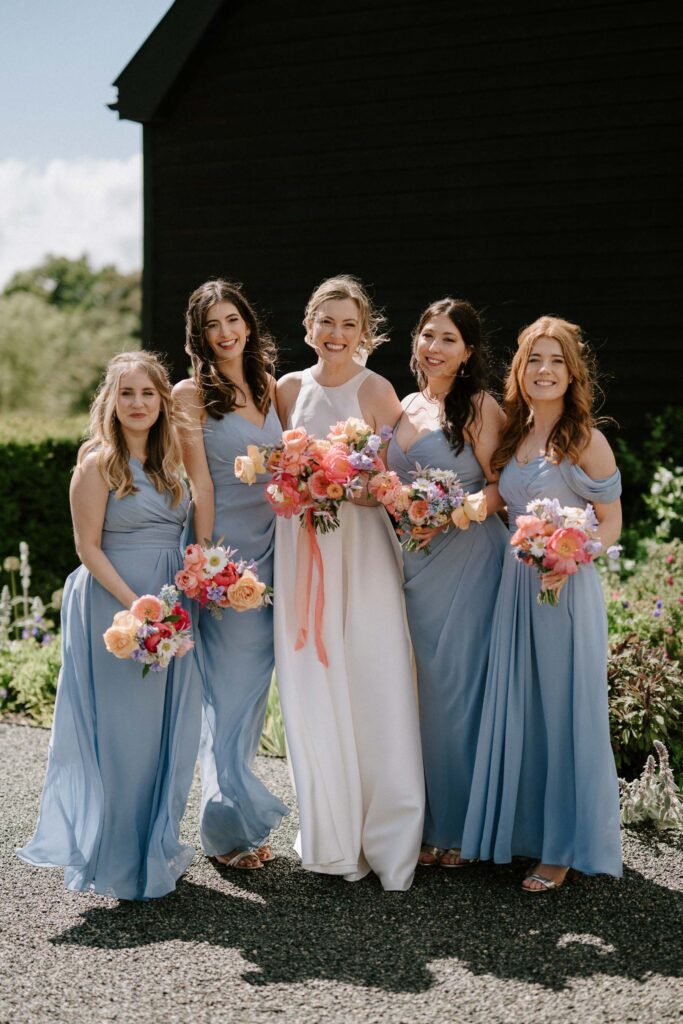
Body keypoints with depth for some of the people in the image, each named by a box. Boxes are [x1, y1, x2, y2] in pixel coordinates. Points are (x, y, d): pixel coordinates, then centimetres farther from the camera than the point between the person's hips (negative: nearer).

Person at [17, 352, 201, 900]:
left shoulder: (168, 460, 13)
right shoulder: (98, 462, -7)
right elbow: (89, 547, -11)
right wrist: (134, 604, -20)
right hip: (114, 605, -6)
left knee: (169, 730, 11)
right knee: (123, 731, 0)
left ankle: (157, 848, 28)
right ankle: (120, 861, 16)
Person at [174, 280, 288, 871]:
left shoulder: (270, 387, 12)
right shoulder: (191, 394, -4)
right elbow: (200, 484, -9)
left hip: (272, 549, 6)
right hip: (226, 550, -5)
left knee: (255, 683, 12)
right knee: (229, 688, -1)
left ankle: (243, 816, 25)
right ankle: (229, 828, 10)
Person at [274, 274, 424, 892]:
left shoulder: (376, 390, 0)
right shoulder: (290, 388, 10)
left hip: (362, 546, -3)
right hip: (301, 546, 3)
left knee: (374, 686, -5)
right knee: (312, 690, 4)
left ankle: (387, 841, 8)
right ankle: (332, 840, 18)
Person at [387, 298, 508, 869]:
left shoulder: (479, 407, -5)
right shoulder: (406, 407, 15)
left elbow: (501, 487, -10)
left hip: (468, 559, -6)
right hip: (414, 562, 6)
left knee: (457, 686, -2)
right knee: (423, 688, 9)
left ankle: (461, 828, 11)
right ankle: (431, 823, 20)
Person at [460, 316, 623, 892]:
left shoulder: (586, 442, -7)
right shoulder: (511, 439, 10)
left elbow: (611, 524, -5)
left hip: (567, 590, -6)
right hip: (515, 586, 6)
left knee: (564, 710, 1)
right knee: (515, 709, 11)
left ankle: (563, 848, 13)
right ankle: (523, 829, 26)